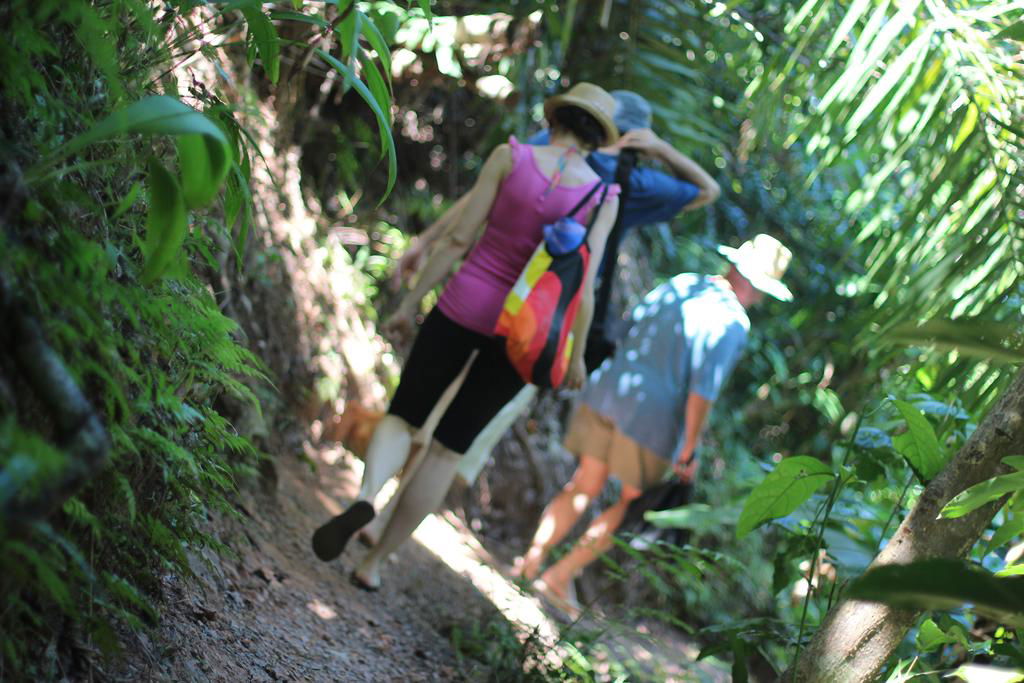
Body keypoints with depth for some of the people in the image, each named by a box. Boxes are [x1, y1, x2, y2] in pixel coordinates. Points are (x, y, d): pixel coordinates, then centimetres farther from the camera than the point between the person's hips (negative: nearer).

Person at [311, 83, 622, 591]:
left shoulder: (510, 156, -6)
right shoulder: (602, 197, -5)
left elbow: (458, 238, -7)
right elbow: (582, 286, -9)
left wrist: (410, 304, 0)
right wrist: (576, 354, 5)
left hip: (462, 306, -1)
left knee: (403, 418, 16)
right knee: (449, 446, 14)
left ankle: (365, 496, -16)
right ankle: (374, 562, 15)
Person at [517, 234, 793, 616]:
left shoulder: (680, 284, 8)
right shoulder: (732, 323, -13)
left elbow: (630, 327, 15)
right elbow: (703, 392, -17)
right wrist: (689, 452, -7)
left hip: (607, 394, 6)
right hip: (652, 417, -6)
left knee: (584, 488, 19)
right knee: (631, 506, 14)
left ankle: (532, 559, 16)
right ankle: (560, 575, 12)